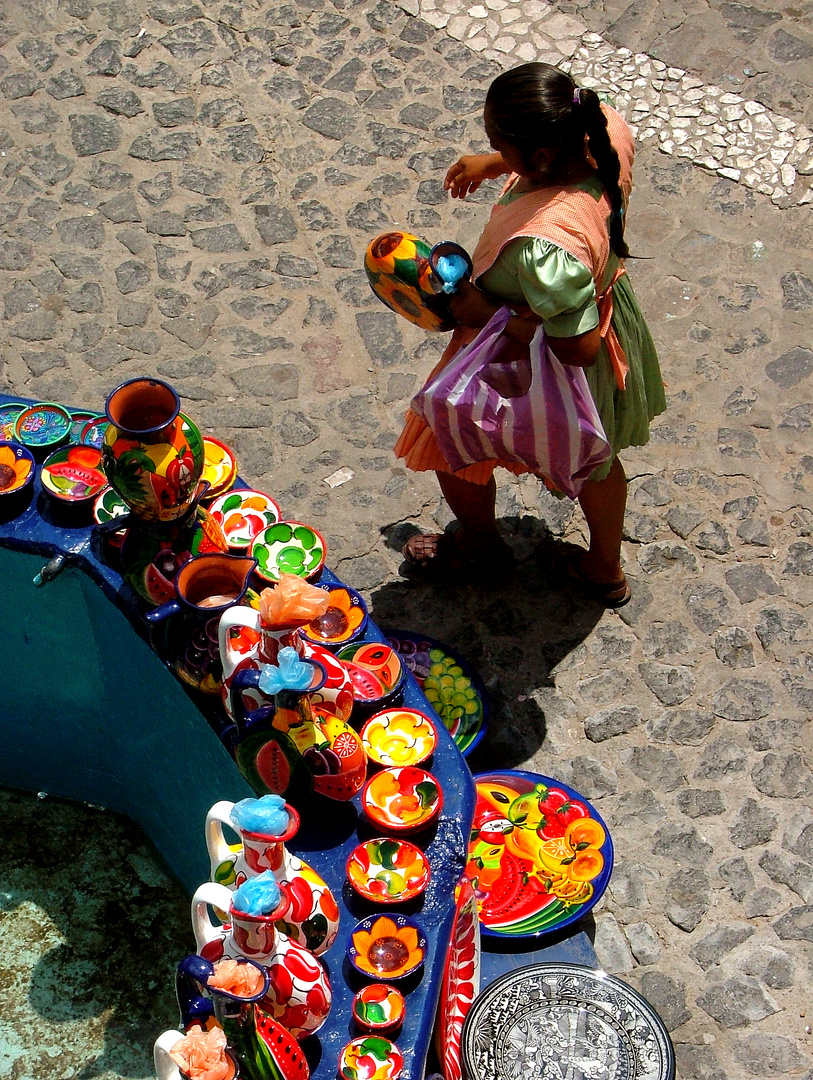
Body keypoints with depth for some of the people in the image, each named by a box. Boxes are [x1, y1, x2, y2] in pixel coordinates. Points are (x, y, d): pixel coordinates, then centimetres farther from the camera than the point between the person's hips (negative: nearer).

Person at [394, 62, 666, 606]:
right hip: (604, 312, 8)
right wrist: (494, 165, 4)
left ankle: (479, 543, 55)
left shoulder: (543, 246, -46)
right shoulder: (606, 129, -24)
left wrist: (487, 314, -27)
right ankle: (607, 570, 56)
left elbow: (576, 347, -36)